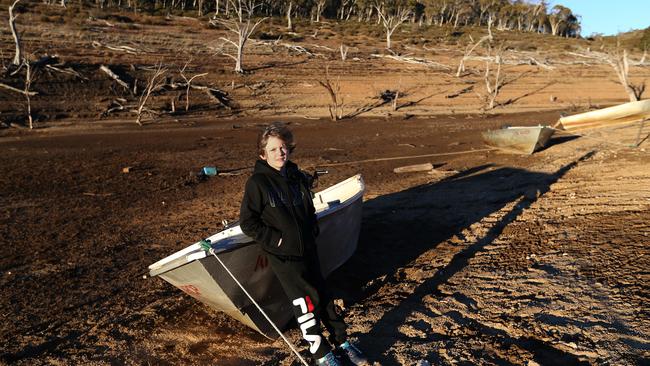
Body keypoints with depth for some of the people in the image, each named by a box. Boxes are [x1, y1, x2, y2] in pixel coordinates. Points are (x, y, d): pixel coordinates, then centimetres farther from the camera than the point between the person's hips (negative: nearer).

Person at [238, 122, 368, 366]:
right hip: (283, 255, -5)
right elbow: (247, 222, -10)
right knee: (306, 302, -2)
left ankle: (342, 343, 29)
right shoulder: (257, 183, -11)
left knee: (323, 294, 13)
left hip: (308, 249, 6)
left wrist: (312, 231, 6)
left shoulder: (298, 177, 6)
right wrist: (275, 239, -14)